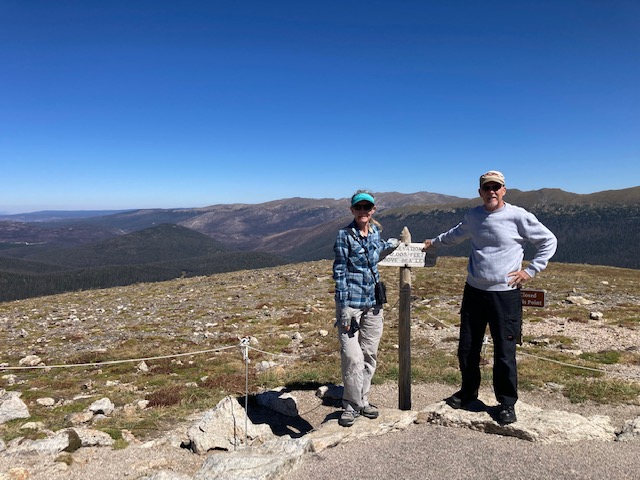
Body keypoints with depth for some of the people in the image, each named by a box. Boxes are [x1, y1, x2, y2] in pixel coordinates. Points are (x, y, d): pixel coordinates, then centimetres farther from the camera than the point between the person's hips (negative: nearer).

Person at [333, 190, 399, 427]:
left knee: (370, 355, 13)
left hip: (373, 303, 6)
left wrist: (391, 244, 23)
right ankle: (351, 406, 13)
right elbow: (339, 272, -10)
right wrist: (344, 307, -14)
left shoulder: (375, 232, 8)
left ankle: (363, 400, 29)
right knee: (352, 357, -6)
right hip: (351, 303, -6)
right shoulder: (345, 235, -8)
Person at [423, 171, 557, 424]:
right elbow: (457, 234, 29)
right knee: (467, 348, 13)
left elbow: (549, 242, 0)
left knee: (504, 353, 2)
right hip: (474, 291, 5)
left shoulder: (519, 216, -9)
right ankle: (468, 392, 35)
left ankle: (507, 403, 22)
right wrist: (434, 242, 35)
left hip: (505, 294, -5)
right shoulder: (472, 216, 7)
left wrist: (530, 270, -6)